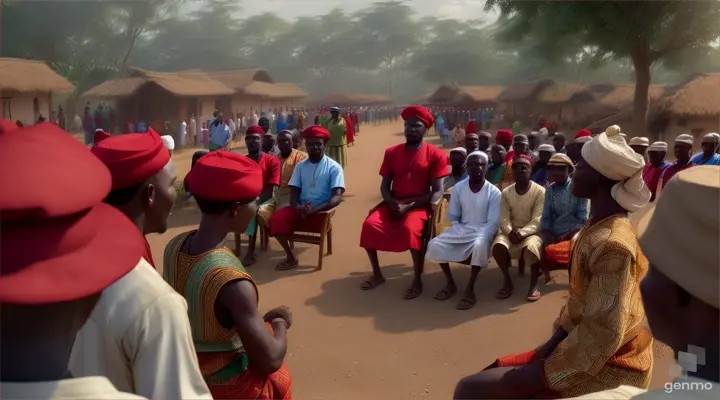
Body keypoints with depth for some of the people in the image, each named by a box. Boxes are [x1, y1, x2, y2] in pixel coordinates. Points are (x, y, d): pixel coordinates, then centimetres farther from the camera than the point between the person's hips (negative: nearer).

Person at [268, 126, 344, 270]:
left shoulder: (333, 167, -2)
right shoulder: (300, 165, 11)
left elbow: (337, 197, -13)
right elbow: (294, 194, 7)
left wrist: (314, 209, -29)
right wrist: (298, 207, -18)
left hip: (321, 212, -3)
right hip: (300, 210, 4)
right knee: (277, 219, -23)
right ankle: (290, 257, -4)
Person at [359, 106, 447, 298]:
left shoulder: (435, 155, -3)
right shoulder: (392, 152, 9)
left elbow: (437, 192, -8)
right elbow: (384, 186, 9)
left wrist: (409, 206, -18)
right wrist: (392, 203, -14)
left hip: (418, 205, -4)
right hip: (393, 204, 4)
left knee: (411, 228, -35)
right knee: (370, 224, -22)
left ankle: (418, 281, -16)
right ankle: (377, 275, -3)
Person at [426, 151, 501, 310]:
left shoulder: (494, 192, -7)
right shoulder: (458, 188, 1)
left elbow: (493, 223, -9)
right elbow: (452, 217, 6)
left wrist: (479, 236, -23)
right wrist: (459, 232, -11)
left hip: (482, 231, -3)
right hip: (461, 229, 4)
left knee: (479, 245, -39)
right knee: (435, 244, -20)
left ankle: (470, 289, -25)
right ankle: (450, 283, -2)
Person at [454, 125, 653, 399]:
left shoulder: (612, 244, -25)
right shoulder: (600, 228, 6)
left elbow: (601, 338, -27)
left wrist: (539, 373, -18)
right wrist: (547, 348, 5)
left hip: (604, 369, -9)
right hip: (581, 349, 9)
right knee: (490, 374, 14)